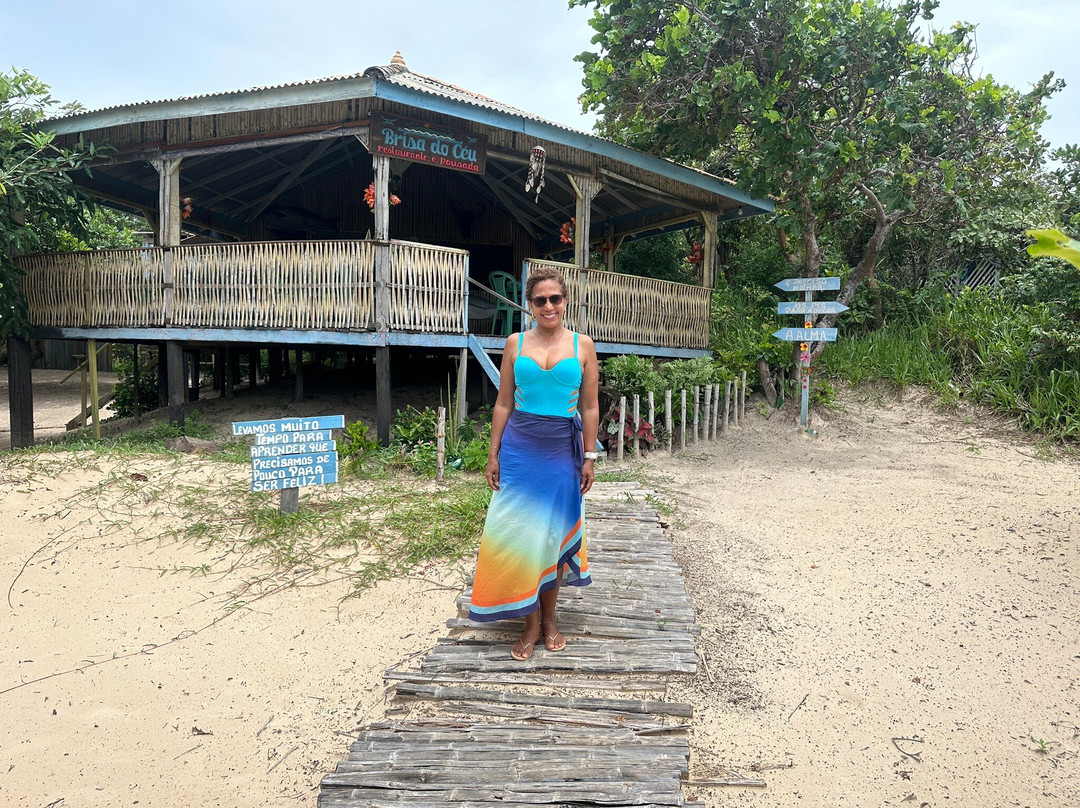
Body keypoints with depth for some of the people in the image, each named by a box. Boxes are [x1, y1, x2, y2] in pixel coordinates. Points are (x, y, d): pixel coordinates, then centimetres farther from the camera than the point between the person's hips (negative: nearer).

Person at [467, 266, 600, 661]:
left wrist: (589, 457, 2)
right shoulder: (516, 343, 5)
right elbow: (503, 403, 6)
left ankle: (549, 619, 23)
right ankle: (531, 622, 13)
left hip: (563, 449, 0)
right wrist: (493, 454, 2)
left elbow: (590, 406, 6)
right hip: (519, 446, 0)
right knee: (520, 532, -1)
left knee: (555, 533, 7)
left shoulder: (582, 345, 4)